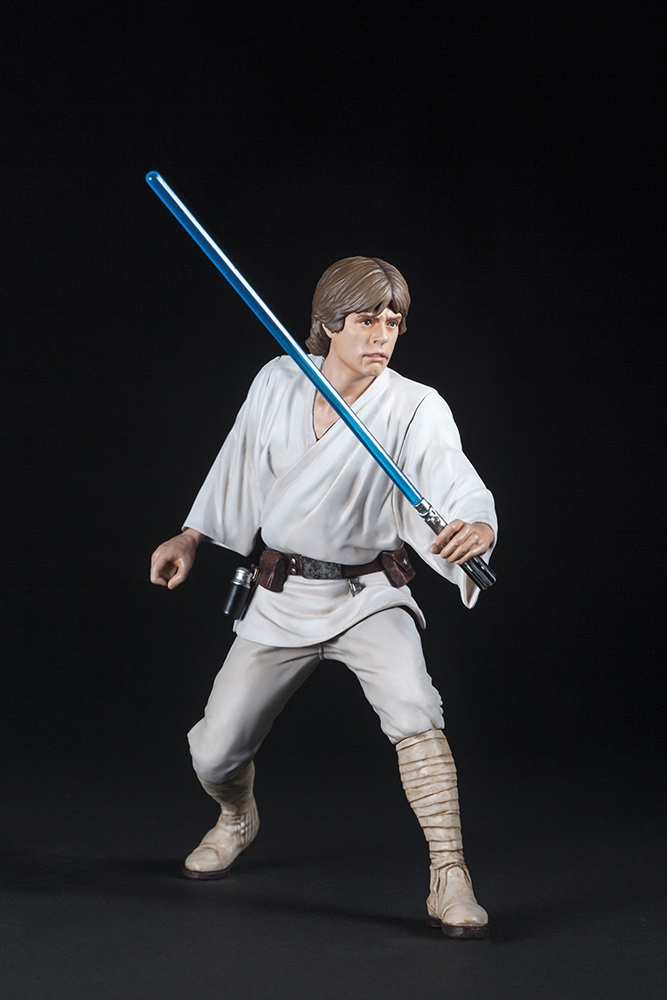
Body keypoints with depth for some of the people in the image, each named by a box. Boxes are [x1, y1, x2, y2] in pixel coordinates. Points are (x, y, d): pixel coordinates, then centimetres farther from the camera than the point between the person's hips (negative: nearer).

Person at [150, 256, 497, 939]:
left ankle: (449, 882, -21)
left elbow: (461, 486, -28)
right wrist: (189, 539, 14)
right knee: (214, 755, 4)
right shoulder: (277, 384, -4)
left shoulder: (416, 409, -14)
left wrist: (478, 530, -50)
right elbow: (239, 470, 13)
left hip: (369, 595, -3)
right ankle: (237, 819, 41)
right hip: (282, 595, 3)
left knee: (412, 711, -30)